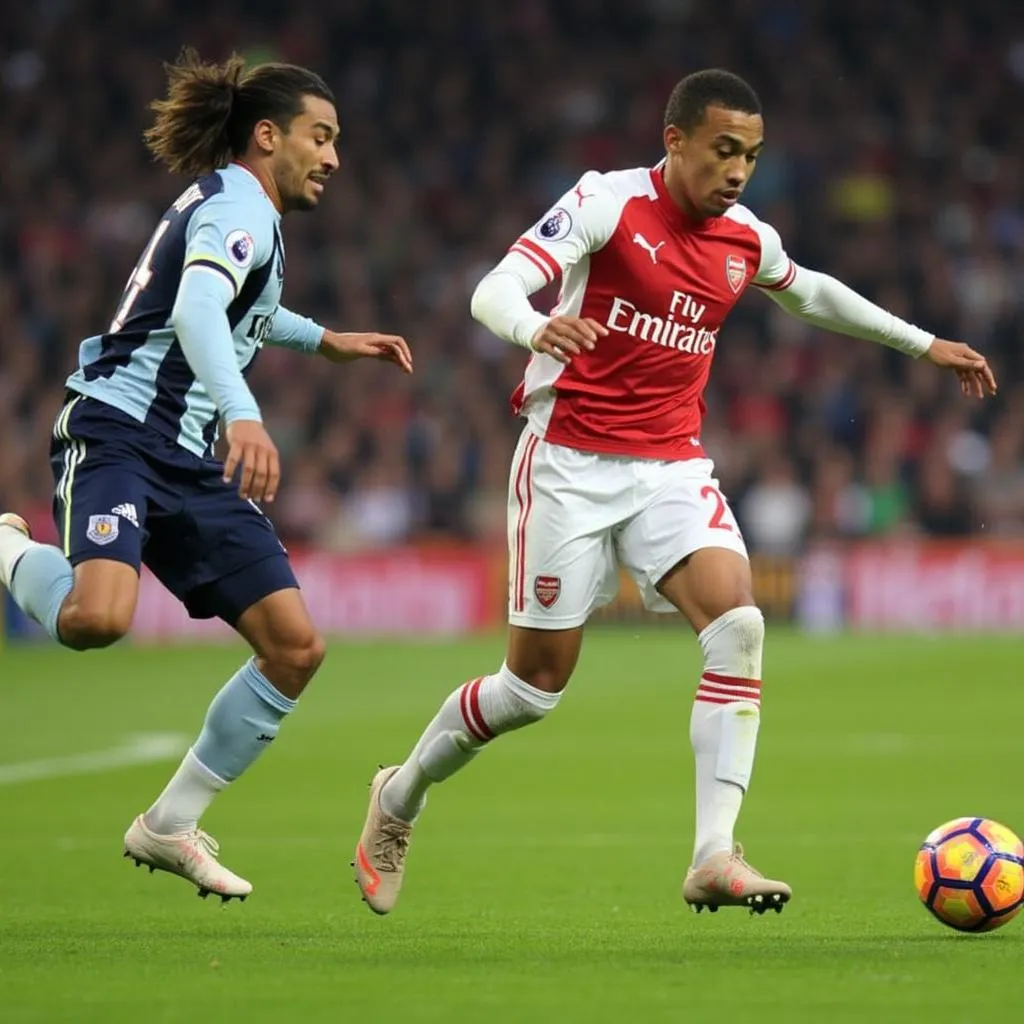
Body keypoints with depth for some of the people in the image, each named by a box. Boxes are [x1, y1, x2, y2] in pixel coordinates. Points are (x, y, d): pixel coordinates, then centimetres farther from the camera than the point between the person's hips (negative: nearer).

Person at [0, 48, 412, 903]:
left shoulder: (239, 207, 20)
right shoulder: (239, 206, -10)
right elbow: (195, 311, -31)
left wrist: (322, 340, 43)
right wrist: (243, 416, -46)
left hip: (193, 466, 10)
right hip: (119, 437, -10)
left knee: (297, 646, -1)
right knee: (99, 616, -35)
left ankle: (170, 825, 10)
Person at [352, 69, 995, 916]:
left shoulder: (748, 241, 6)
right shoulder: (606, 203, -11)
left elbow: (812, 296, 29)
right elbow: (495, 290, -20)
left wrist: (925, 345, 33)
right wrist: (535, 330, -43)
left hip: (672, 465, 5)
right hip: (570, 459, -5)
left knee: (738, 622, -21)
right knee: (539, 681, -1)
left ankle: (715, 855, -23)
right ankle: (400, 796, 26)